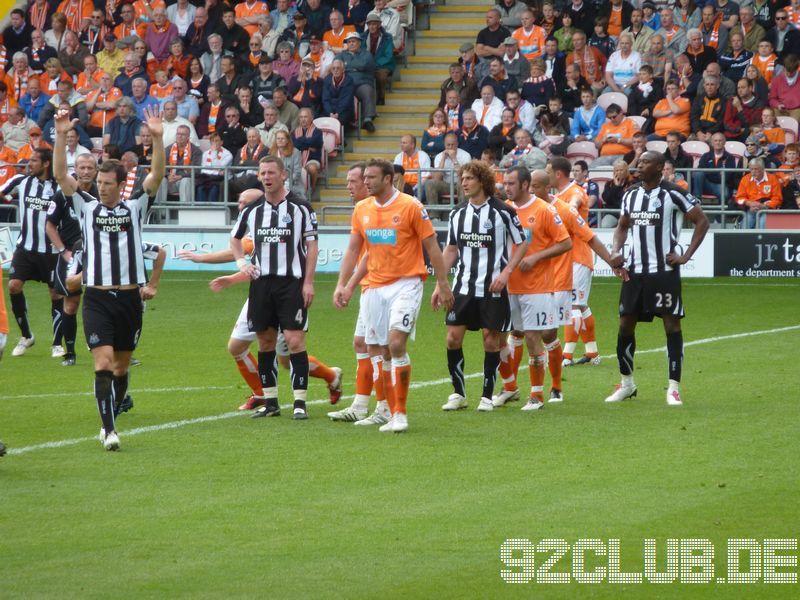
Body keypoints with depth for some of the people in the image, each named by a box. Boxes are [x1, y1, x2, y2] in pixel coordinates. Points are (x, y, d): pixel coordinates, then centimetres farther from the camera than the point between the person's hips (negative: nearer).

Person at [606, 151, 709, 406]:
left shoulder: (673, 194, -9)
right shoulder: (630, 195, 10)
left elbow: (702, 221, -5)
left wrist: (686, 256, -10)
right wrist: (616, 251, 4)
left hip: (664, 270, -6)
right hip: (635, 270, 6)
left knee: (672, 325, -4)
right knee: (625, 325, 6)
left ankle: (674, 388, 0)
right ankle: (627, 383, 21)